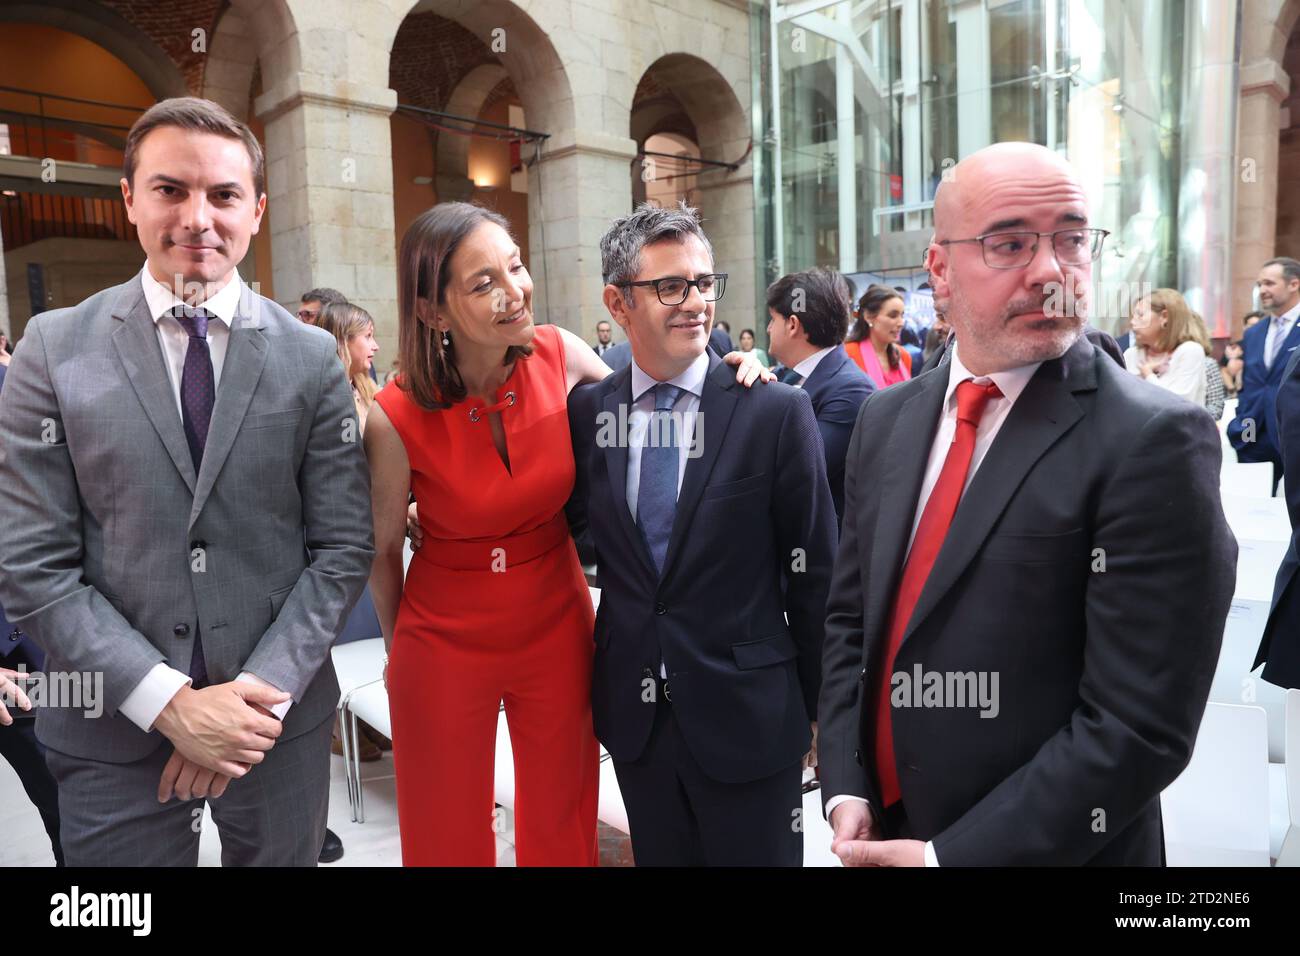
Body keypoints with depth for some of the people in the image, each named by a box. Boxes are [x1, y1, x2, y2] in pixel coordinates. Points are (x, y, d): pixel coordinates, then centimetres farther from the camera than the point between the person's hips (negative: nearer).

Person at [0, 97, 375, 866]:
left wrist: (263, 688, -13)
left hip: (278, 719, 1)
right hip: (115, 731, 0)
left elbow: (343, 546, -4)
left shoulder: (313, 358, -3)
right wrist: (169, 702, -13)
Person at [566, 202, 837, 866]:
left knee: (758, 855, 14)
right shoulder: (587, 411, -2)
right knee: (657, 857, 20)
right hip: (634, 713, 3)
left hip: (748, 713, -3)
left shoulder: (777, 412, -11)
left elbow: (813, 576, -6)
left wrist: (821, 711, -1)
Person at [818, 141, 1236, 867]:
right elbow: (850, 616, 5)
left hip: (1047, 849, -5)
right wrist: (846, 790, -4)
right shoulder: (887, 420, 0)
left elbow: (1140, 725, -20)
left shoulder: (1156, 442, -18)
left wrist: (949, 855, -18)